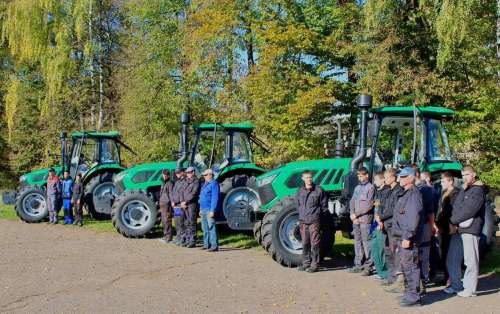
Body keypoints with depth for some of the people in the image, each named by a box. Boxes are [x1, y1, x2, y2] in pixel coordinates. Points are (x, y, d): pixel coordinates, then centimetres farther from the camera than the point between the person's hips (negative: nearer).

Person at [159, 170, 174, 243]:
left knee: (167, 221, -9)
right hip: (162, 205, 10)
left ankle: (168, 237, -7)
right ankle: (165, 236, 22)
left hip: (167, 205, -10)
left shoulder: (170, 184, -9)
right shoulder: (163, 184, 19)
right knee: (164, 221, 14)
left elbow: (171, 195, -15)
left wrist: (172, 204, -20)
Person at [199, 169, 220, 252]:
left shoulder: (214, 184, -11)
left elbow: (215, 198, -17)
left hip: (209, 210, -10)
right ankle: (206, 244, 20)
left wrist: (212, 210, -22)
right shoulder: (205, 184, 19)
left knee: (211, 227, -11)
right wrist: (201, 209, 21)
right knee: (205, 228, 13)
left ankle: (214, 246, -10)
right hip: (203, 210, 10)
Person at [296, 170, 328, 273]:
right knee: (305, 243, 11)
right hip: (303, 221, 5)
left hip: (314, 221, -4)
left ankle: (314, 264, 2)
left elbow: (324, 206, 3)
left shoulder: (319, 191, -4)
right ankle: (306, 263, 20)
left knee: (314, 243, -4)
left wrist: (316, 213, 1)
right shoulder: (300, 191, 8)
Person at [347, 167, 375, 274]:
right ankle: (358, 265, 16)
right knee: (358, 242, 10)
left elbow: (369, 205, -12)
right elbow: (352, 201, 14)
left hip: (365, 218, -7)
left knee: (366, 242, -6)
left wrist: (356, 214, -12)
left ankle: (368, 265, -1)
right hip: (356, 220, 7)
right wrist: (352, 214, -2)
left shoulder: (370, 187, -5)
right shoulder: (357, 188, 18)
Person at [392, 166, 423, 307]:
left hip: (408, 238, -10)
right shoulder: (405, 193, 18)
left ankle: (414, 297, -1)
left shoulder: (414, 194, -14)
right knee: (405, 266, 17)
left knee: (410, 267, -6)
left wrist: (408, 237, -23)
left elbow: (414, 217, -22)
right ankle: (409, 293, 27)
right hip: (402, 237, 10)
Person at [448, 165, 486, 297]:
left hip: (471, 229, -9)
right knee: (468, 260, 12)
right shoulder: (466, 190, 20)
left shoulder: (478, 190, -9)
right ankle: (467, 286, 18)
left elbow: (469, 210, -16)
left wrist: (452, 220, -9)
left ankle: (470, 289, -1)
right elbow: (457, 206, 14)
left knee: (471, 260, -5)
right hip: (463, 229, 9)